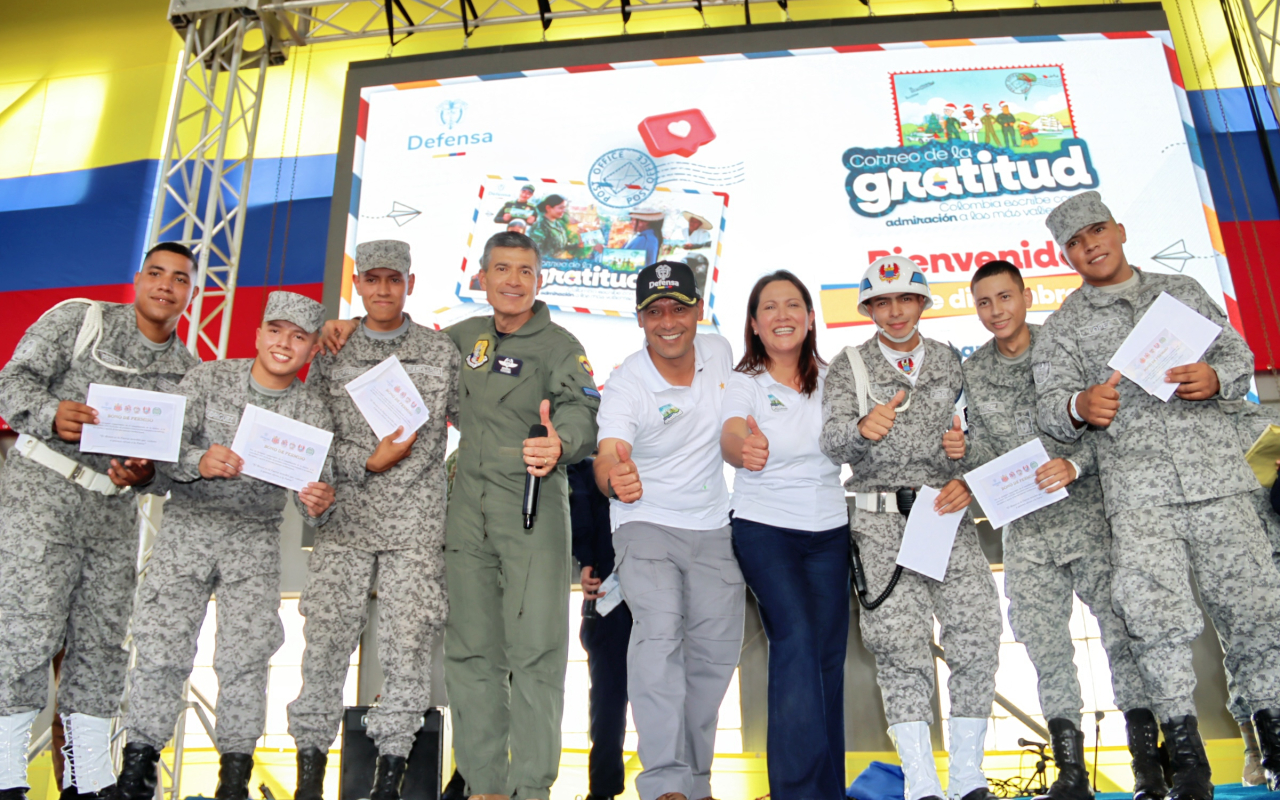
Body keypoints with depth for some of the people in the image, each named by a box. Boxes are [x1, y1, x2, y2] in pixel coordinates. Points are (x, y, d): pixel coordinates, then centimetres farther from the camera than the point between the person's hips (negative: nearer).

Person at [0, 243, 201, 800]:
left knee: (102, 641, 6)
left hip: (114, 509, 5)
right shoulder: (78, 319, 2)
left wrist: (144, 474, -9)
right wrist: (52, 413, -26)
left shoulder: (187, 370, 12)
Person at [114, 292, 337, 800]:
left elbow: (315, 488, -5)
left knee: (245, 657, -4)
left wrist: (319, 505, -30)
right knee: (162, 647, -5)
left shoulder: (311, 412, -2)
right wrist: (199, 461, -32)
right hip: (188, 524, 0)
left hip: (255, 537, 1)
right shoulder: (208, 379, -3)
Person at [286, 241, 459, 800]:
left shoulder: (441, 351, 7)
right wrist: (368, 463, -6)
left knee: (408, 645, -1)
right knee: (326, 640, 2)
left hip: (417, 524, -1)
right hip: (344, 522, 1)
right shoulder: (332, 353, 9)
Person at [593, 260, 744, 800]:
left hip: (714, 527, 5)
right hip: (646, 522, -4)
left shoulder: (719, 352, -2)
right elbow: (607, 459, -33)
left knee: (717, 652, 6)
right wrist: (616, 478, -54)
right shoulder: (626, 385, -17)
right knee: (659, 634, -25)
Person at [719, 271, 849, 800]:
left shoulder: (830, 379, 7)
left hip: (830, 530, 4)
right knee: (796, 643, -18)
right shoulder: (746, 383, -5)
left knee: (828, 656, 5)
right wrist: (742, 448, -49)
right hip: (764, 528, -4)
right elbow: (730, 434, -25)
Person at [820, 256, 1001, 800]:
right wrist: (863, 429, -32)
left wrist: (969, 477, -6)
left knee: (977, 636, -5)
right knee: (900, 647, -7)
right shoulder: (848, 367, 5)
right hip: (882, 521, -2)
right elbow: (833, 442, -10)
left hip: (948, 514, 2)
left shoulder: (951, 362, 13)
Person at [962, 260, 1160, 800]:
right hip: (1026, 528, 3)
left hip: (1089, 512, -3)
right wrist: (969, 483, -6)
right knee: (1043, 641, 4)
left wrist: (1074, 464, -19)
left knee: (1122, 628, -4)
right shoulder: (974, 372, 9)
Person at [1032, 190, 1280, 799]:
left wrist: (1215, 378, -6)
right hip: (1136, 488, -2)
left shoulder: (1181, 291, 17)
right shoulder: (1063, 327, 10)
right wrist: (1079, 406, -22)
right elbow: (1049, 404, 1)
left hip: (1216, 475, 2)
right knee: (1154, 612, -11)